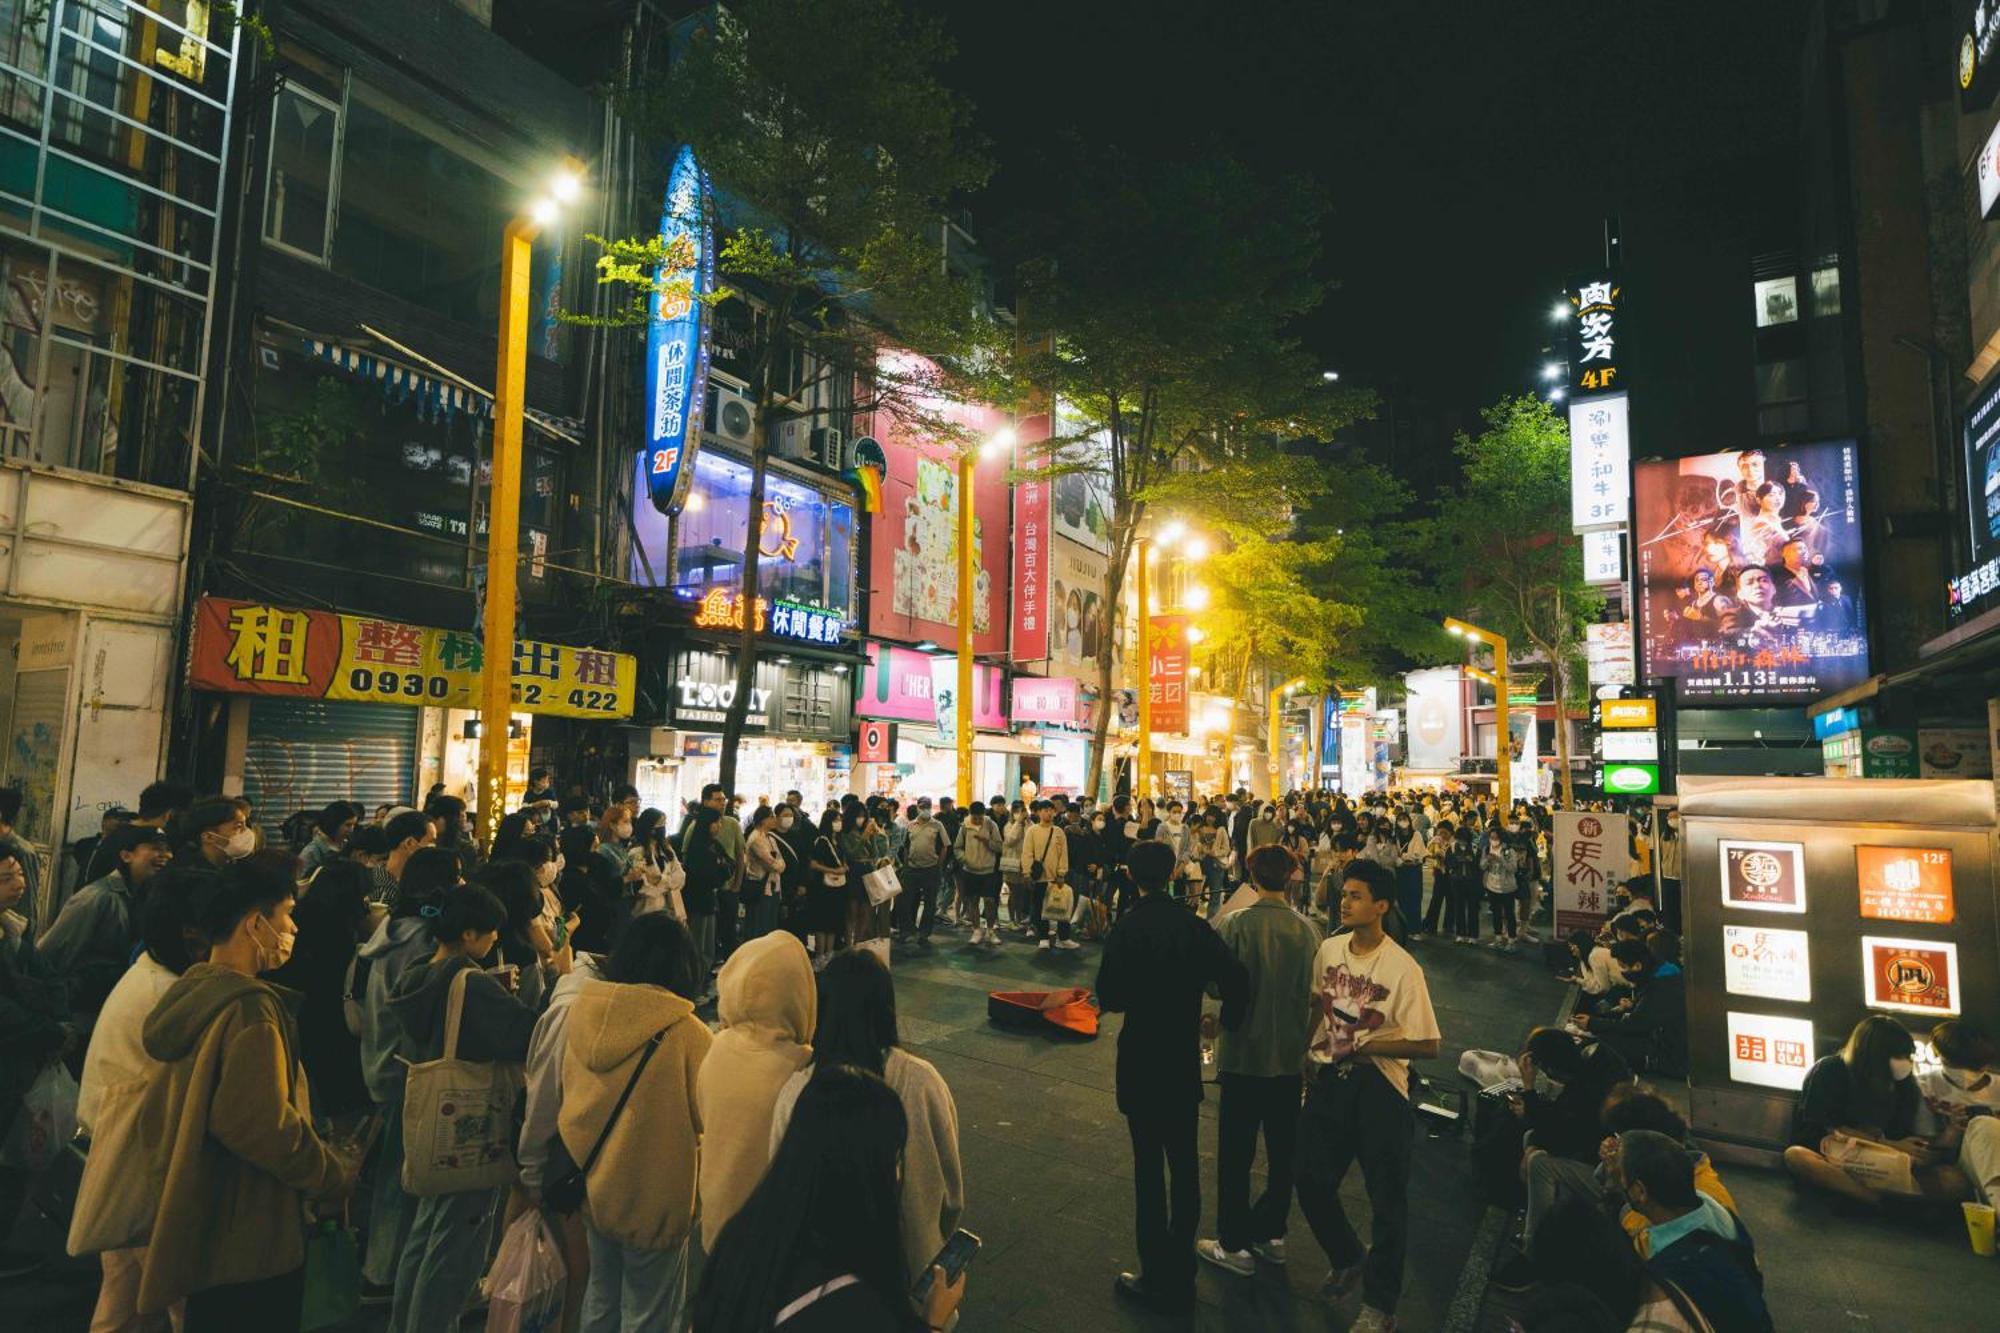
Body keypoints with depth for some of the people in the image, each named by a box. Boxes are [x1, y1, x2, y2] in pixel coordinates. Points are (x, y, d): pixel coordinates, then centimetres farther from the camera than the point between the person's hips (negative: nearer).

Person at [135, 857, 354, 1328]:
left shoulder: (190, 995, 5)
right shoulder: (251, 1009, -24)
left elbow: (158, 1119, 13)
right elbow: (264, 1124, -28)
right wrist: (336, 1176, -15)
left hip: (201, 1228, 9)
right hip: (252, 1242, -9)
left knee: (208, 1316, 22)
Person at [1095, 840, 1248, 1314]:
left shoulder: (1128, 928, -16)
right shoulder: (1193, 924, -6)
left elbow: (1109, 998, -16)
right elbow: (1236, 980, -9)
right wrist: (1225, 1021, 8)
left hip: (1141, 1065, -4)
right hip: (1185, 1063, 4)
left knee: (1149, 1168, 8)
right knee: (1184, 1165, 16)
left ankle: (1157, 1279, 17)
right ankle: (1181, 1275, 27)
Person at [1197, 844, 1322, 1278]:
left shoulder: (1233, 925, -19)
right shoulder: (1309, 930, -10)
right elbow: (1313, 992, -1)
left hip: (1243, 1053, -3)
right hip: (1291, 1055, 4)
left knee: (1236, 1153, 11)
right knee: (1282, 1151, 20)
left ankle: (1236, 1245, 20)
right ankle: (1270, 1234, 34)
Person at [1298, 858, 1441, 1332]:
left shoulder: (1402, 968, -19)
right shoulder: (1328, 949, -1)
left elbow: (1428, 1045, -17)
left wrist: (1367, 1046, -21)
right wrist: (1307, 1050, 5)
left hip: (1377, 1085, -5)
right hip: (1328, 1079, 5)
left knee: (1387, 1200, 8)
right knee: (1311, 1182, 11)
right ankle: (1348, 1259, 40)